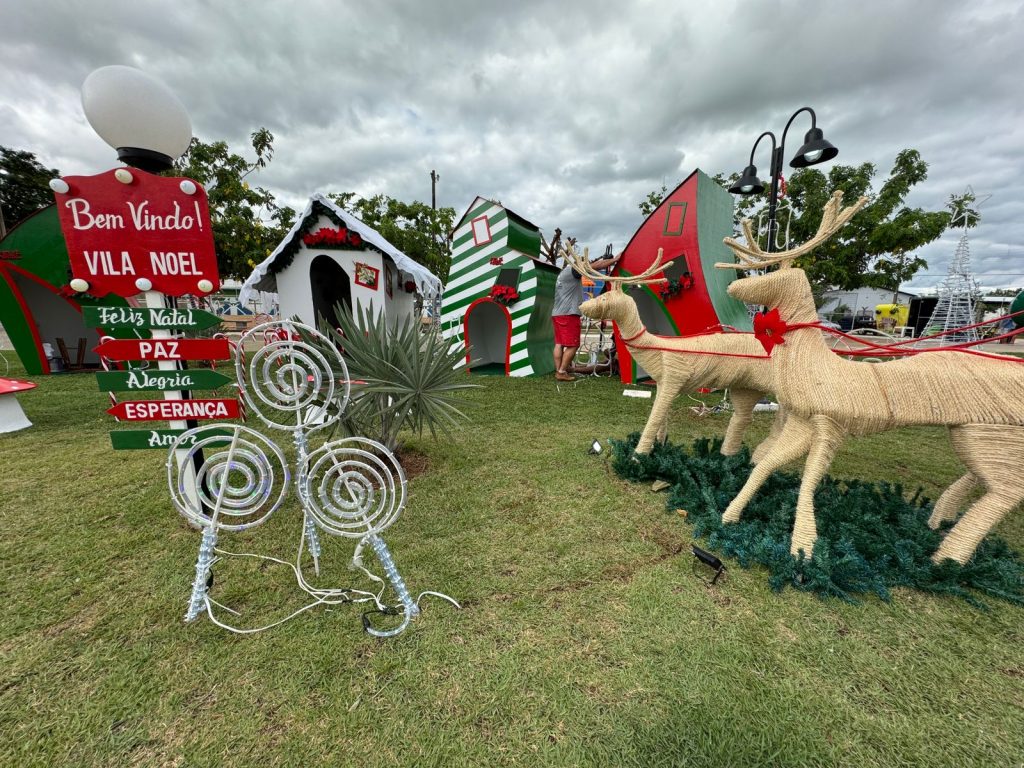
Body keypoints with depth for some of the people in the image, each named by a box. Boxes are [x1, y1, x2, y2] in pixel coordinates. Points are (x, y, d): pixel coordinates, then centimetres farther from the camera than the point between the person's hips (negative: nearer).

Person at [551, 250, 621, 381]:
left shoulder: (562, 274, 22)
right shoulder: (571, 270, -6)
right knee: (572, 345, -5)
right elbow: (594, 266, -10)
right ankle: (562, 372, -5)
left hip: (557, 314, 10)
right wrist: (614, 260, -4)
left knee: (559, 344, 8)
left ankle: (558, 371, 9)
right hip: (568, 315, -10)